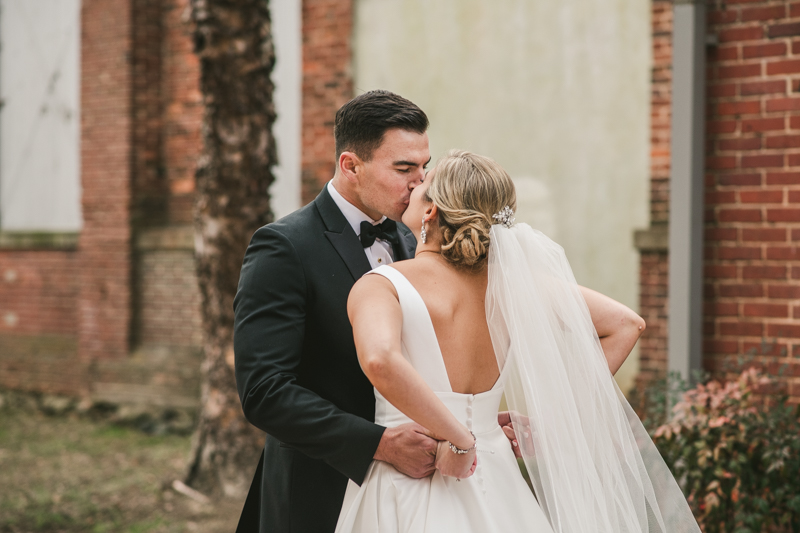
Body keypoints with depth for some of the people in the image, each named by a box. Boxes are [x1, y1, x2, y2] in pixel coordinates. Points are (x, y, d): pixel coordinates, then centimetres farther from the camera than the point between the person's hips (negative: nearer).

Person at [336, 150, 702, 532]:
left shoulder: (380, 285, -11)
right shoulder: (507, 280, 2)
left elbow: (380, 360, -33)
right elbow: (625, 324, 3)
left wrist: (457, 439, -21)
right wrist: (554, 418, 3)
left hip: (403, 493, -4)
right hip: (493, 494, 4)